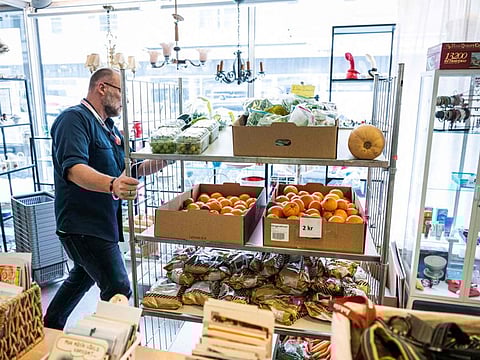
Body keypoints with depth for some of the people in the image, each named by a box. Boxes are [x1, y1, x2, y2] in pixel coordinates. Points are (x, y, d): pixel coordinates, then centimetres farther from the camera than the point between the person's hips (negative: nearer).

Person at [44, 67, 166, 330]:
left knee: (83, 278, 25)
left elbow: (131, 169, 16)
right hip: (83, 224, -10)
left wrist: (166, 160, 1)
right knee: (118, 290, -9)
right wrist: (112, 185, -49)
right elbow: (73, 169, -31)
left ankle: (49, 330, 45)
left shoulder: (109, 127, 16)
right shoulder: (74, 119, -14)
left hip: (102, 221, 10)